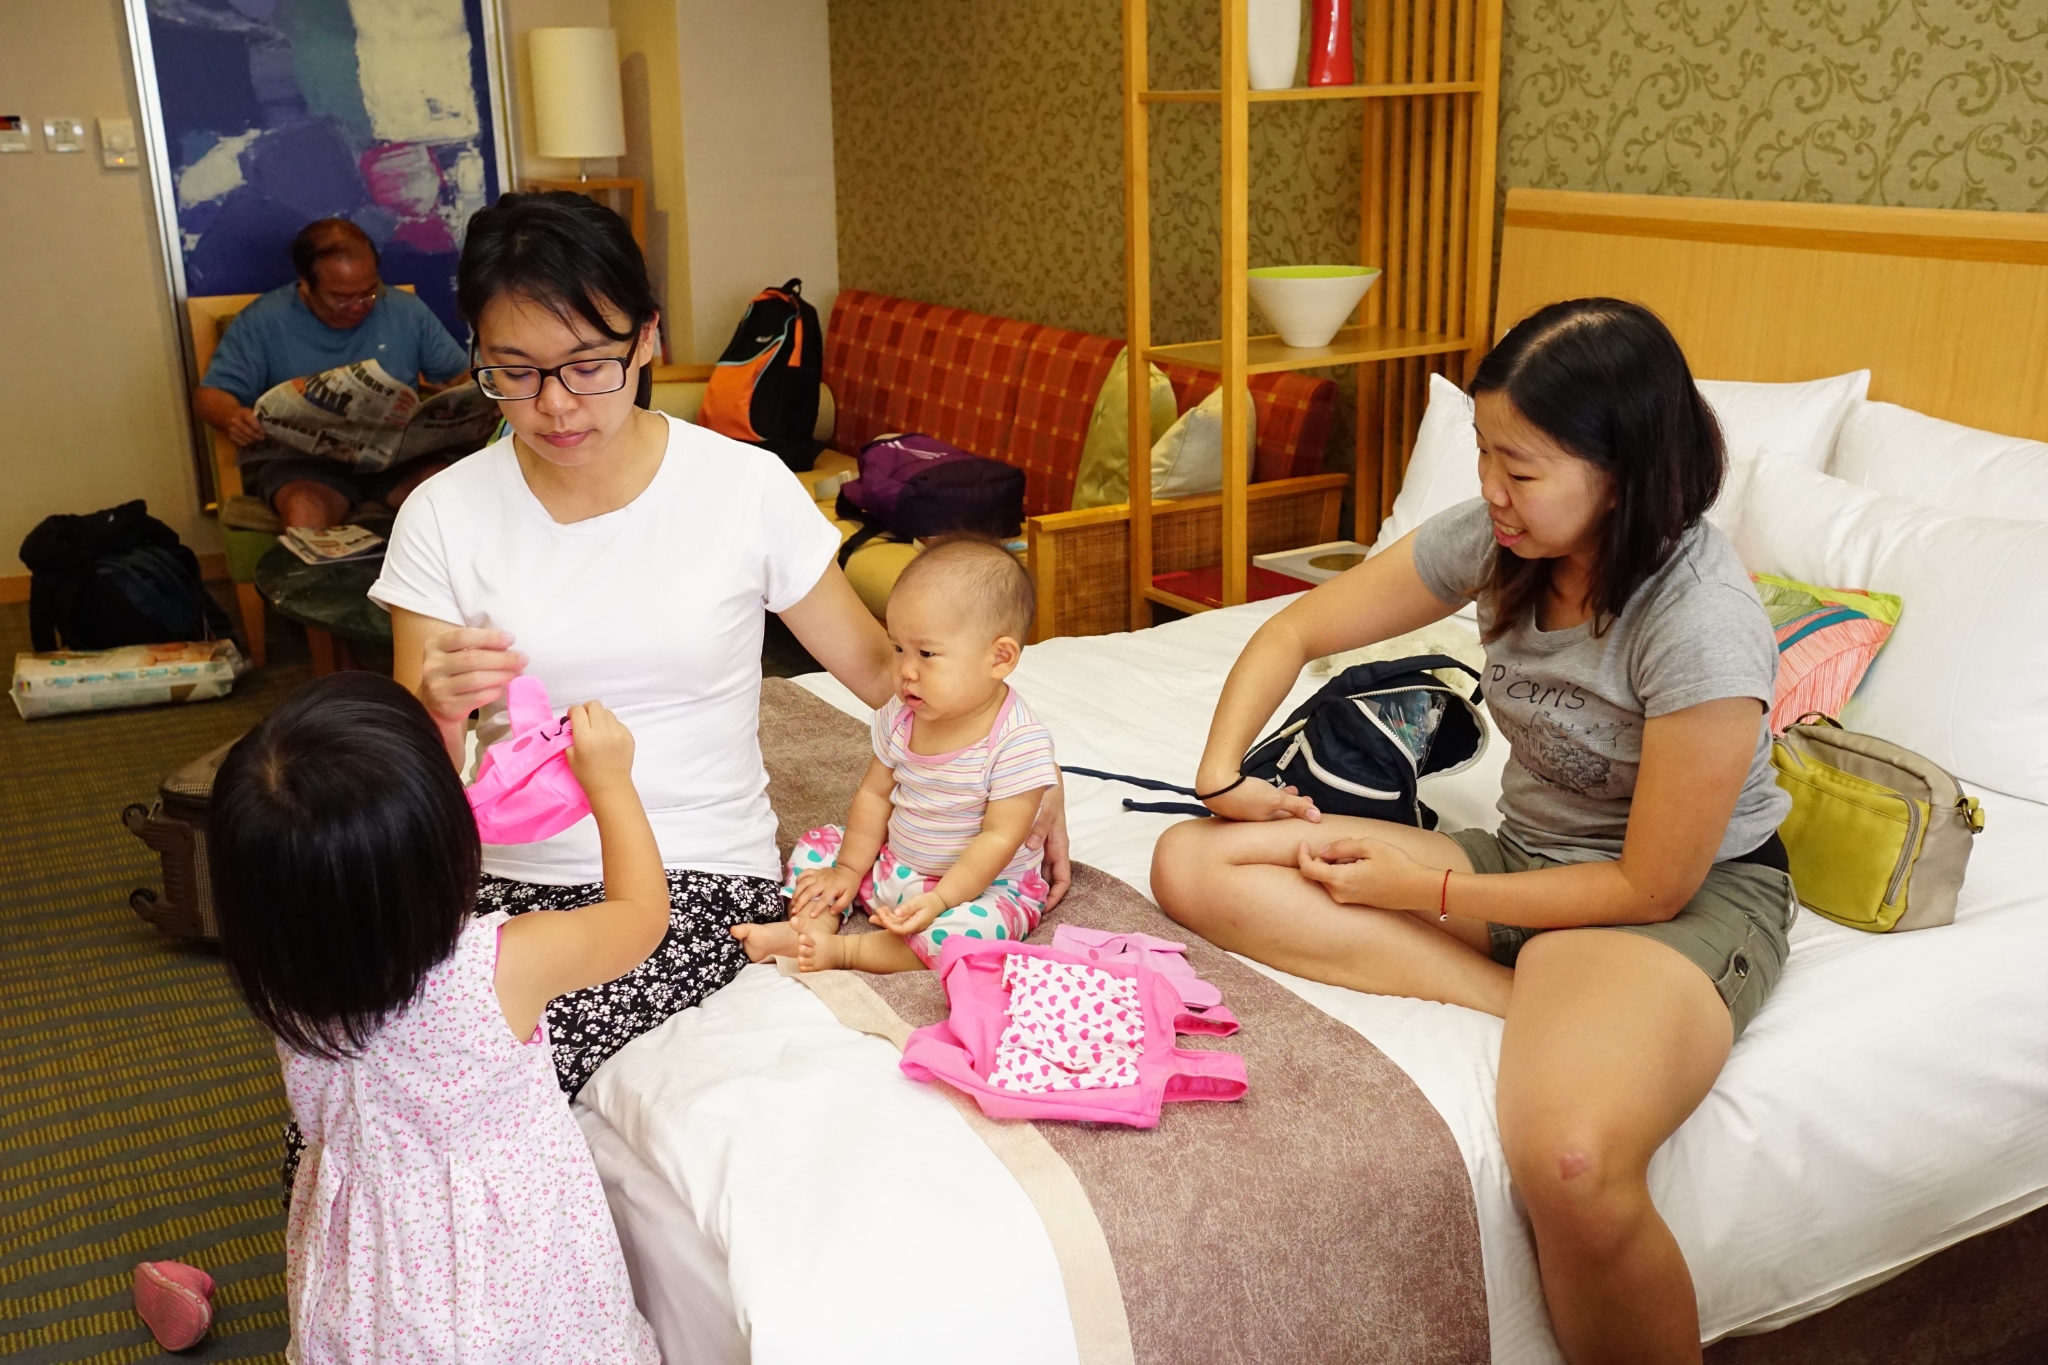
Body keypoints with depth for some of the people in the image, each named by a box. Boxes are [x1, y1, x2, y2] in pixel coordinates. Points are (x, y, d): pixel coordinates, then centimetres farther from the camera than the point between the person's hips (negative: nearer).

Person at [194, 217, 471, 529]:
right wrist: (232, 417, -22)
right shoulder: (261, 323, 2)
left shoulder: (407, 311, 8)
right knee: (304, 510, -38)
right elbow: (210, 396, 3)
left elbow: (460, 376, 15)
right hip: (300, 459, -2)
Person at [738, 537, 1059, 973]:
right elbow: (875, 794, 4)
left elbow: (999, 838, -24)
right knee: (818, 846, 3)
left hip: (980, 885, -6)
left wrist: (939, 900, -30)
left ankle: (842, 950, -28)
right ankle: (813, 926, -20)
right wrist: (849, 870, -2)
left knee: (974, 928, -35)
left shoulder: (1019, 742, -24)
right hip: (891, 862, 7)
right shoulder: (901, 715, -4)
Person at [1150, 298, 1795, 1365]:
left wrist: (1431, 887, -15)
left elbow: (1654, 887, -19)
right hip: (1525, 856, 7)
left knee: (1570, 1160, -41)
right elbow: (1293, 635, 4)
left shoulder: (1703, 628, -25)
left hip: (1691, 901, -7)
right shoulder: (1491, 539, -8)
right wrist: (1221, 778, -9)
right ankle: (1542, 1010, -16)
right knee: (1193, 867, -12)